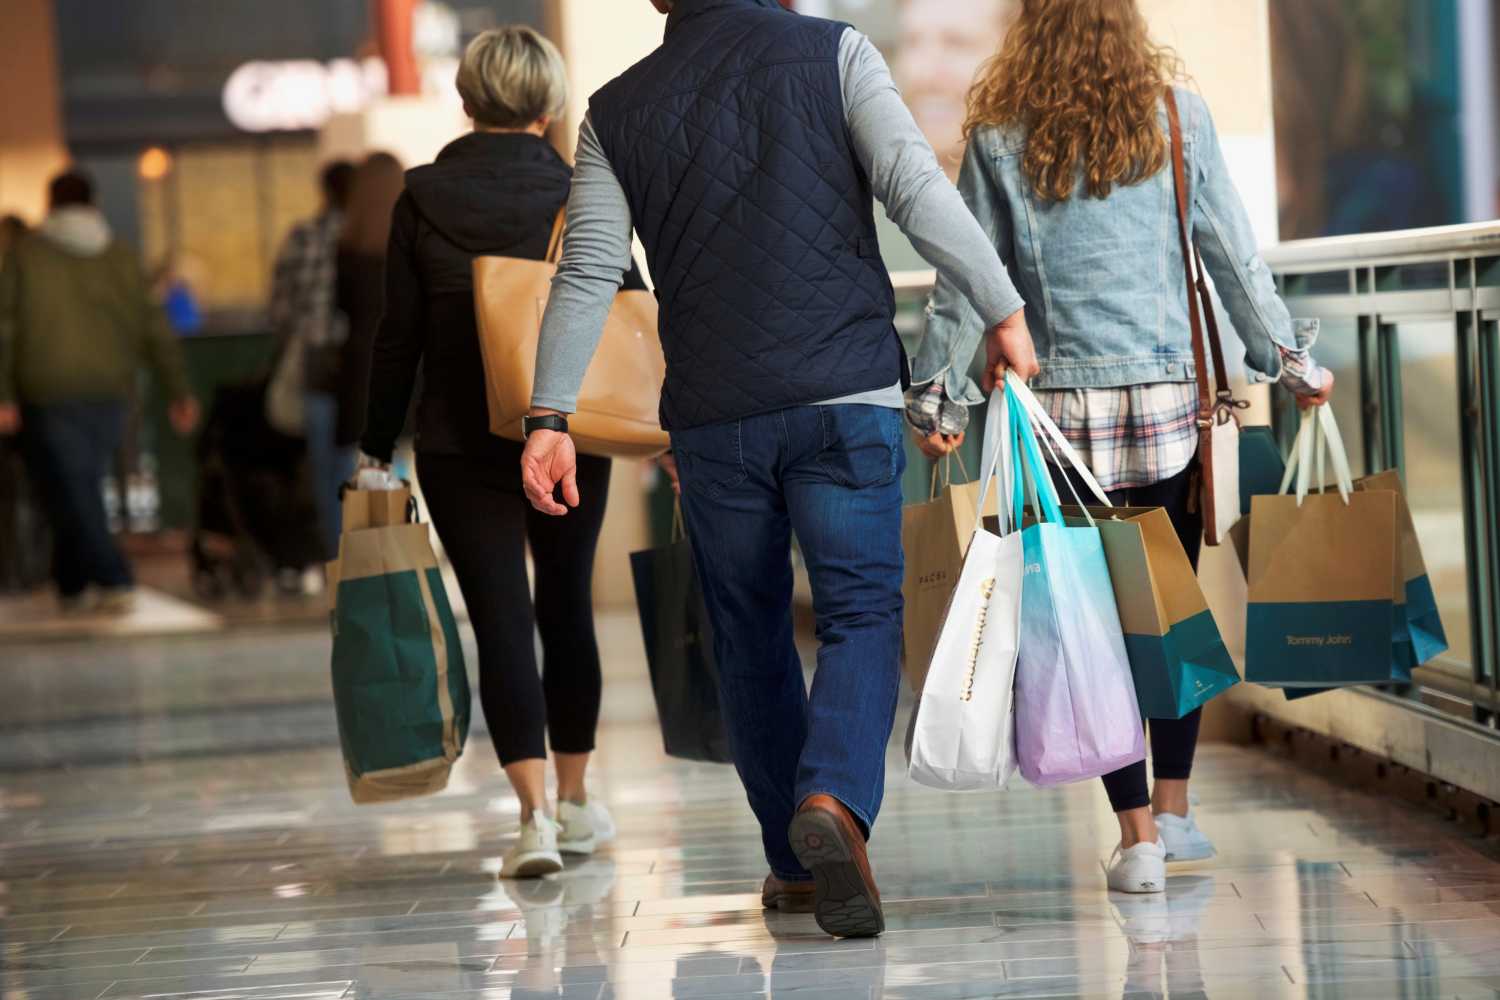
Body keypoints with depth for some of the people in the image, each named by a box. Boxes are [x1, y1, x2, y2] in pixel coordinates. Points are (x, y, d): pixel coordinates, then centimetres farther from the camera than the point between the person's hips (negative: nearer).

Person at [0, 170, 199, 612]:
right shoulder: (122, 258, 5)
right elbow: (155, 330, 3)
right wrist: (179, 392, 5)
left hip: (48, 397, -4)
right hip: (107, 394, 4)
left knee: (71, 493, -1)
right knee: (81, 488, 16)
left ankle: (114, 581, -13)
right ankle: (73, 583, 20)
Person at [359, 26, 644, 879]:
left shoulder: (424, 197, -3)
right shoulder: (581, 194, -3)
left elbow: (401, 331, -2)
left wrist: (378, 446, 5)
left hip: (461, 442, -1)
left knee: (501, 619, -3)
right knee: (568, 609, 16)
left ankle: (535, 811, -16)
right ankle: (576, 800, 26)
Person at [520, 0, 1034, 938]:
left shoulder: (617, 111, 8)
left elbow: (588, 271, 2)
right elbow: (916, 187, -9)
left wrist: (550, 416, 0)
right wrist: (1004, 307, -4)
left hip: (712, 417, 2)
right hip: (846, 396, -2)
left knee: (751, 634, 14)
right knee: (862, 614, -1)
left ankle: (795, 864, 20)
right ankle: (834, 800, -28)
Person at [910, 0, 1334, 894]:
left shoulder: (999, 136, 0)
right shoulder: (1176, 115, 1)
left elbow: (966, 280, 0)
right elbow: (1234, 257, 3)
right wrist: (1290, 359, 13)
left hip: (1061, 410, -1)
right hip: (1170, 400, 1)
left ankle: (1137, 834, -2)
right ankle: (1173, 811, 20)